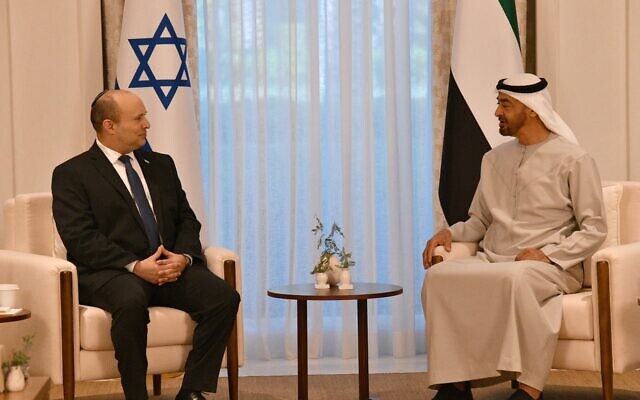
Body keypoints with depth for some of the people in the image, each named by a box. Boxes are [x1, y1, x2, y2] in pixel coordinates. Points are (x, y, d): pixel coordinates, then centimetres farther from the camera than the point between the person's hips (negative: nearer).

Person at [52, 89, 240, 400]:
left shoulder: (161, 165, 21)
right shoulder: (72, 174, 2)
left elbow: (186, 219, 17)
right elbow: (80, 237, -9)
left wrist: (184, 256, -6)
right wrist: (135, 266, -20)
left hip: (170, 266, 5)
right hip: (109, 272, -5)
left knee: (224, 297, -22)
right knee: (131, 302, -39)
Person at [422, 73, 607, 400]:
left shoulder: (573, 159, 0)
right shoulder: (494, 159, 18)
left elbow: (594, 229, -3)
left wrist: (548, 254, -17)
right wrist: (451, 233, 2)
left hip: (549, 266, -5)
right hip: (493, 261, 5)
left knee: (515, 278, -40)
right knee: (439, 275, -24)